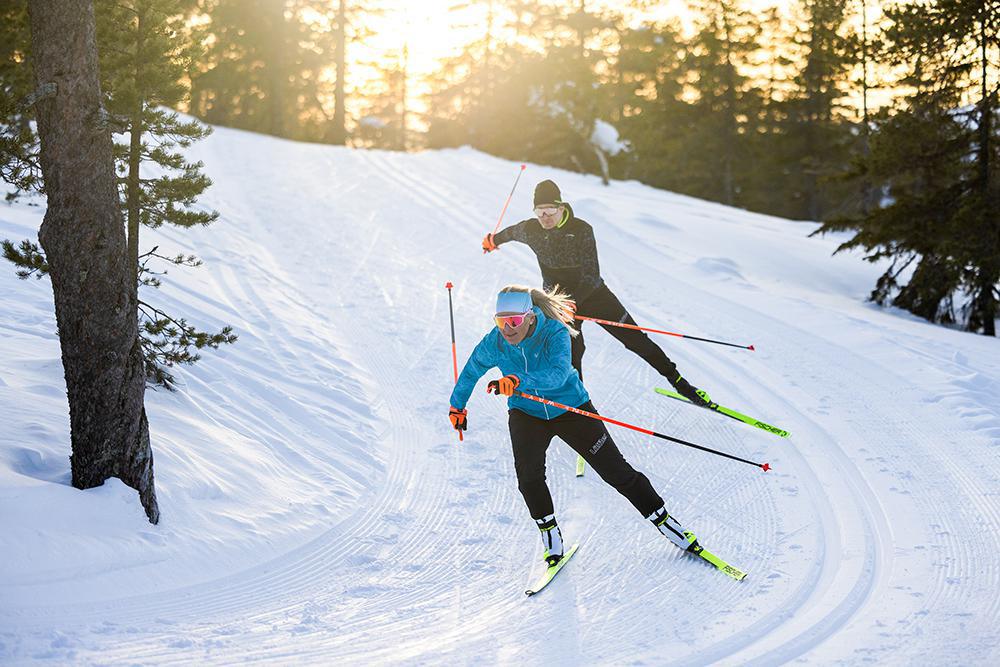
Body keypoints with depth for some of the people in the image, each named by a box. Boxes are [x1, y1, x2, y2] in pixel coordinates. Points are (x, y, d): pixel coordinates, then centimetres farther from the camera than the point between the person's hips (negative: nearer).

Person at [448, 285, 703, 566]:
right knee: (528, 476, -22)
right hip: (526, 414, 2)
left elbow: (558, 373, -44)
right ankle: (549, 532, 1)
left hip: (570, 408, -2)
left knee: (616, 471, 0)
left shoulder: (554, 333, -27)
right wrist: (457, 406, 18)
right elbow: (471, 372, 5)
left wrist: (519, 382, -58)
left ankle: (663, 520, 17)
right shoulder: (493, 343, -16)